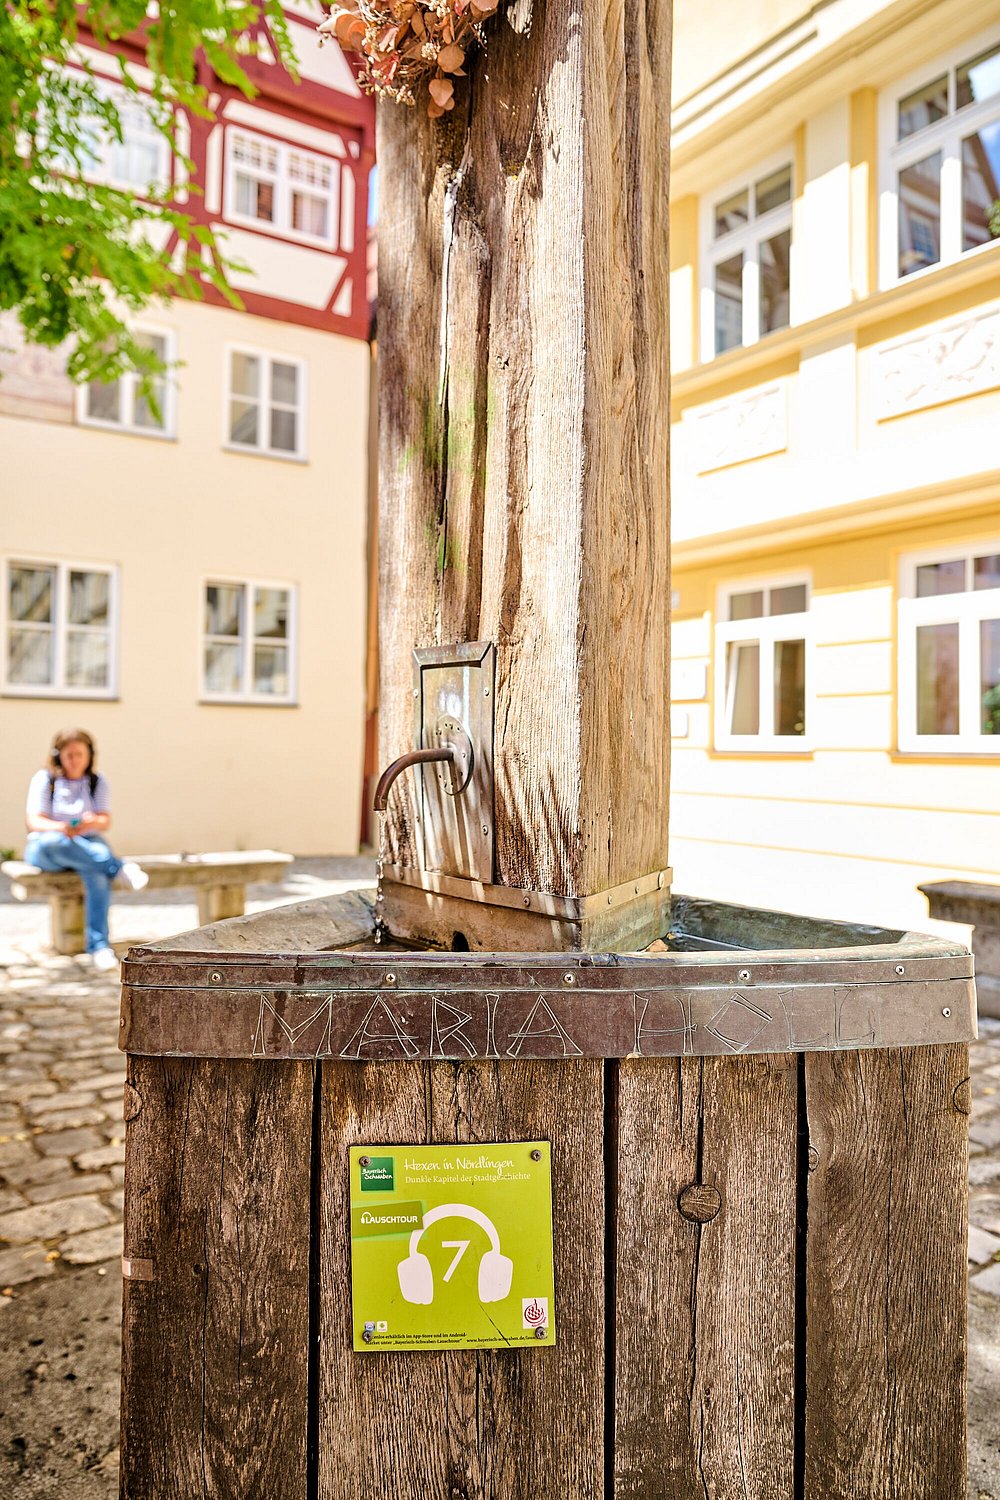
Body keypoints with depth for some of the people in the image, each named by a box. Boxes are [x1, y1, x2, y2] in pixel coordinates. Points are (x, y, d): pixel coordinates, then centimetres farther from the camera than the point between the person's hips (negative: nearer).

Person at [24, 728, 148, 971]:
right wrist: (59, 828, -31)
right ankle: (119, 868, -36)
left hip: (88, 844, 1)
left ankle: (99, 946, -34)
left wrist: (93, 822, -28)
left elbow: (106, 821, -2)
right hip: (43, 849, -1)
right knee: (53, 842, -40)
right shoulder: (44, 778, 3)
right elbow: (33, 821, -8)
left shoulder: (97, 781, 9)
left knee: (97, 873, -35)